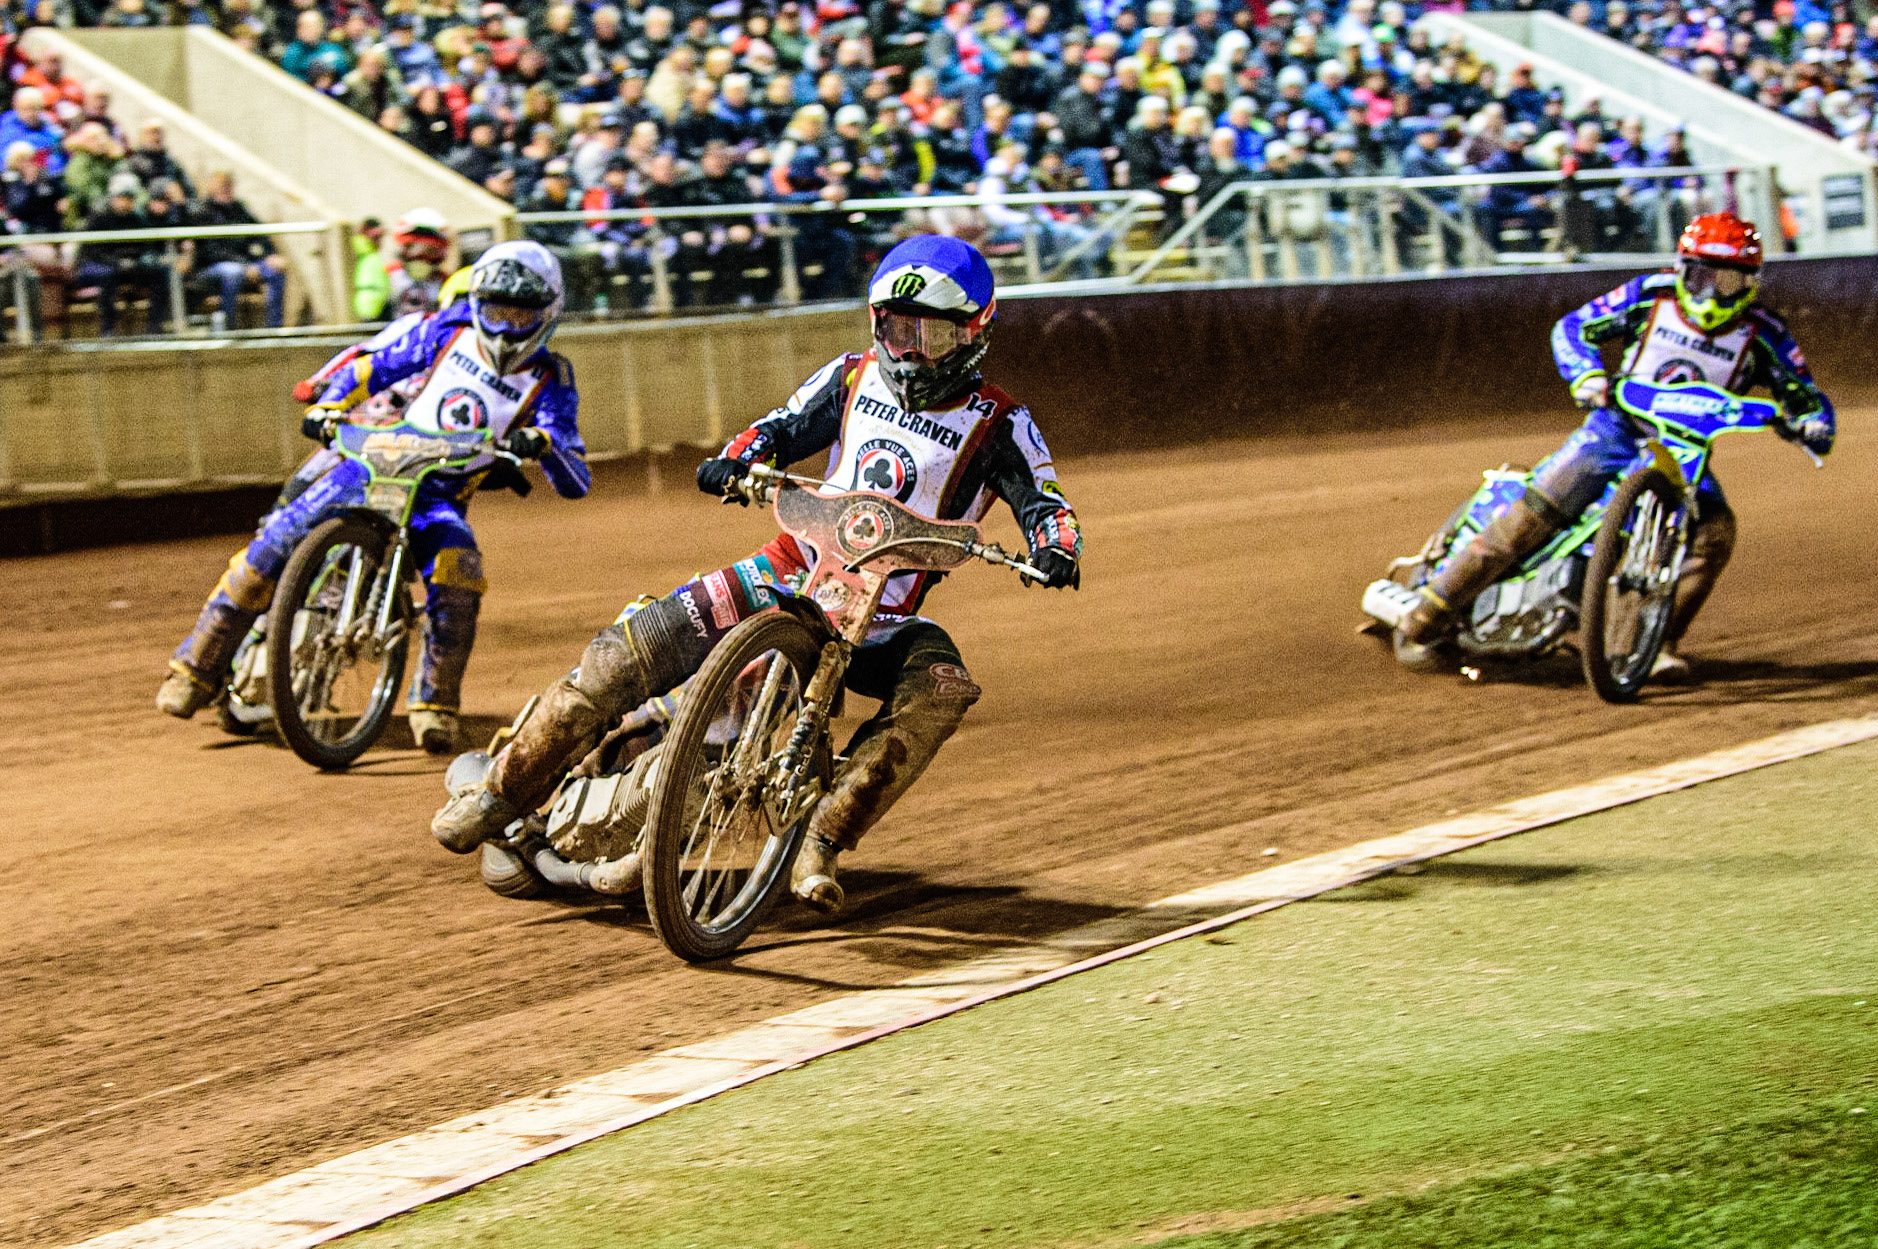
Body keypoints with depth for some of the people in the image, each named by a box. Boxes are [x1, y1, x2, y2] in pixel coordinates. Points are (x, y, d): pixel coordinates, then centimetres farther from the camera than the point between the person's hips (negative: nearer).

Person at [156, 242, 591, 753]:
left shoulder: (548, 382, -4)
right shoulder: (452, 329, 3)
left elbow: (575, 482, -12)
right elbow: (379, 365, 14)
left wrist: (542, 443, -33)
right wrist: (327, 406, -3)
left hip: (440, 499, -2)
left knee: (458, 574, -34)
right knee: (273, 545, -14)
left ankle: (435, 705, -19)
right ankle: (196, 667, -3)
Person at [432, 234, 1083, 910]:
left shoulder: (998, 423, 1)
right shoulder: (854, 376, 10)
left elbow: (1040, 498, -6)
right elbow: (783, 427, 13)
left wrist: (1056, 545, -29)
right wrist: (738, 460, -9)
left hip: (885, 613, -2)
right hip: (793, 569, 2)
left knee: (941, 689, -35)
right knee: (629, 650, -14)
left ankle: (822, 838, -31)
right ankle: (504, 790, -1)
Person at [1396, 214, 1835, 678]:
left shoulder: (1762, 335, -4)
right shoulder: (1650, 296, -5)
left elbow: (1806, 395, 2)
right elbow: (1573, 327, 0)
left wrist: (1813, 425, -23)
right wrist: (1586, 374, -21)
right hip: (1617, 430, -2)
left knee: (1715, 532, -26)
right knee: (1534, 513, -18)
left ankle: (1660, 641, -16)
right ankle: (1432, 611, -12)